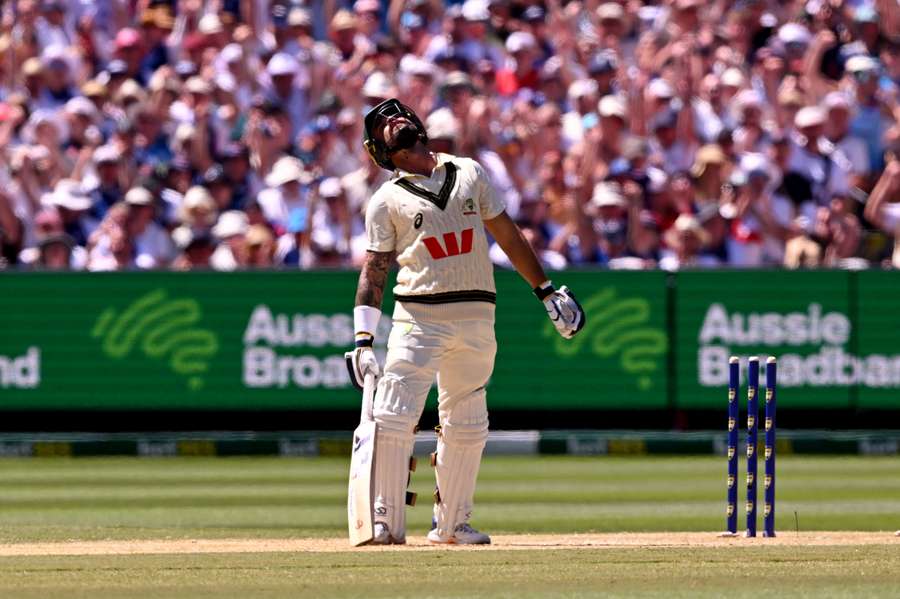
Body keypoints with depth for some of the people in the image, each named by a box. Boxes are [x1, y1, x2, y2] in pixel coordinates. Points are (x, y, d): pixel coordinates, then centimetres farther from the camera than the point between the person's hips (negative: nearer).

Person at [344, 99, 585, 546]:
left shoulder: (469, 173, 12)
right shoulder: (387, 200, 4)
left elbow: (506, 233, 15)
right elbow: (374, 270, 1)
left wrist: (546, 291, 13)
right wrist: (362, 338, -8)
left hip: (476, 316, 3)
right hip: (417, 317, -3)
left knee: (466, 427, 8)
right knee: (392, 418, -12)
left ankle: (451, 523, 18)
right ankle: (386, 522, -6)